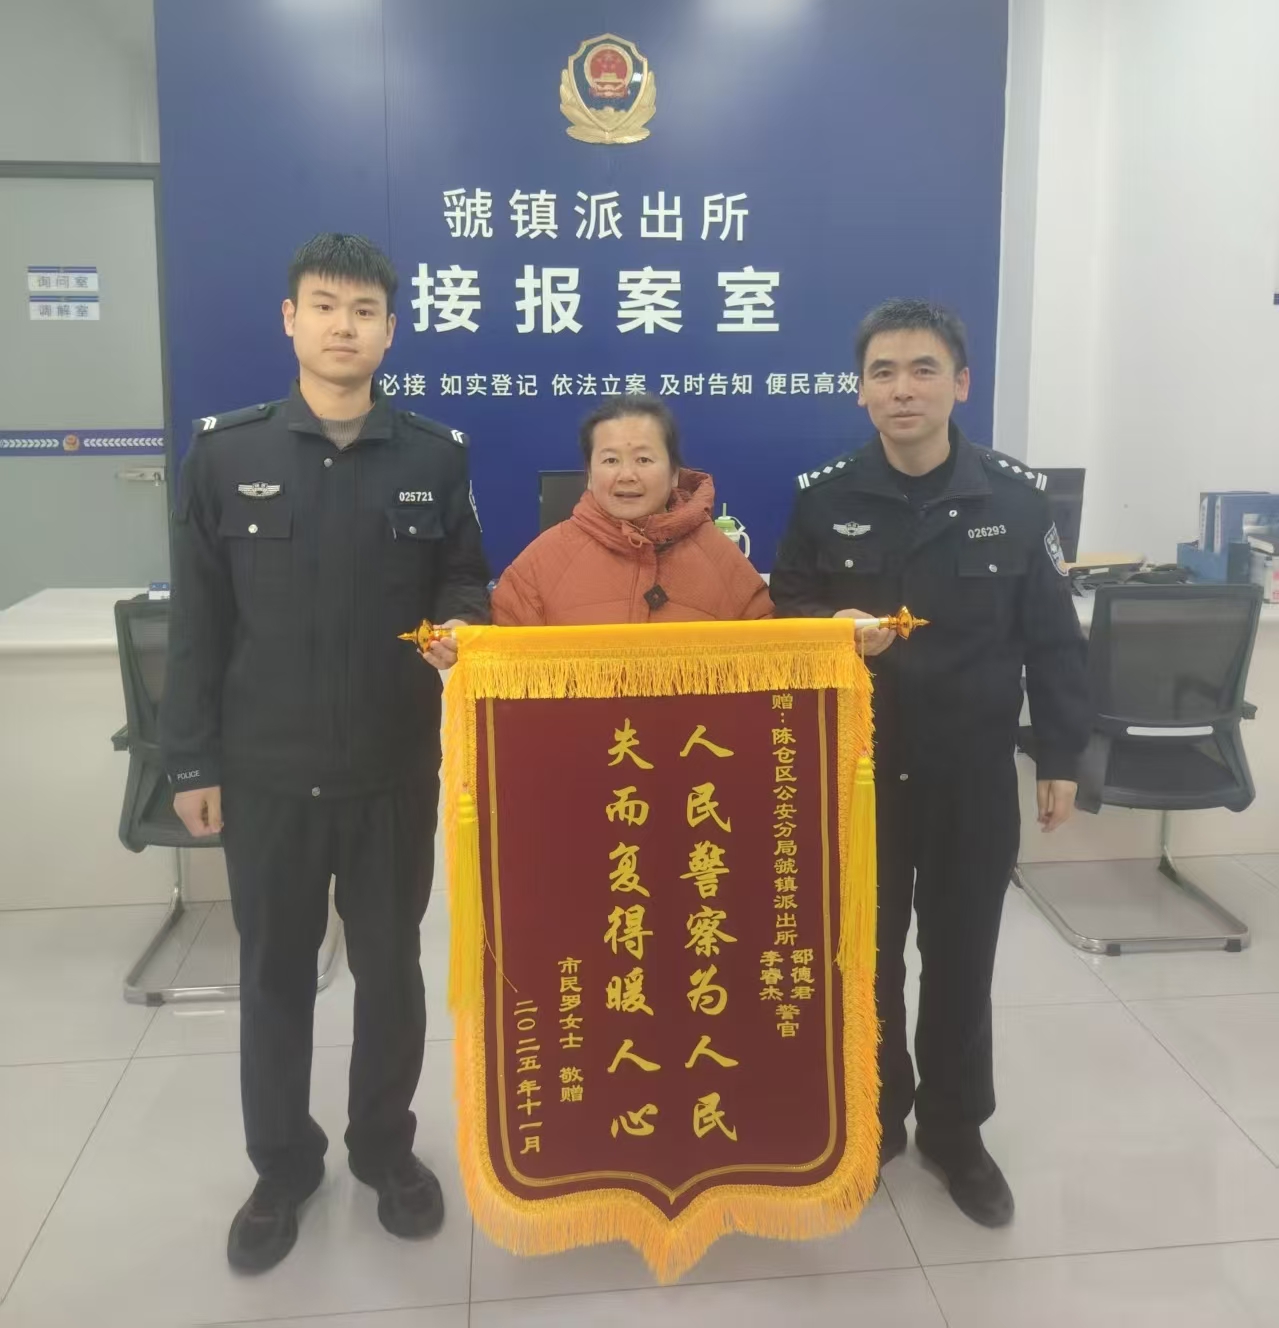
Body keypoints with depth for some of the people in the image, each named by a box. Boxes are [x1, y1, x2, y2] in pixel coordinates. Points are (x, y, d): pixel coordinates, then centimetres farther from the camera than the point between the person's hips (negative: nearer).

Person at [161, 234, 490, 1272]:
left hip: (396, 770, 0)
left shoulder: (436, 456, 0)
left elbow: (465, 581, 8)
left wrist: (460, 625, -16)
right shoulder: (227, 452, -1)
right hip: (266, 771, 0)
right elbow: (198, 621, 0)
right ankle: (282, 1165, 33)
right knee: (274, 974, 13)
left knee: (390, 967, 13)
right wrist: (192, 761, -1)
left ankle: (387, 1150, 35)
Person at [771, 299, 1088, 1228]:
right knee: (864, 951, 14)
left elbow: (1053, 639, 0)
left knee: (961, 957, 12)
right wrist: (830, 628, -18)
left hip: (974, 773, 0)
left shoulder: (1015, 498, -5)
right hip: (856, 767, 1)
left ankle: (955, 1129, 32)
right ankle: (873, 1115, 35)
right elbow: (783, 613, 4)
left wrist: (1061, 759, 0)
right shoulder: (824, 499, -4)